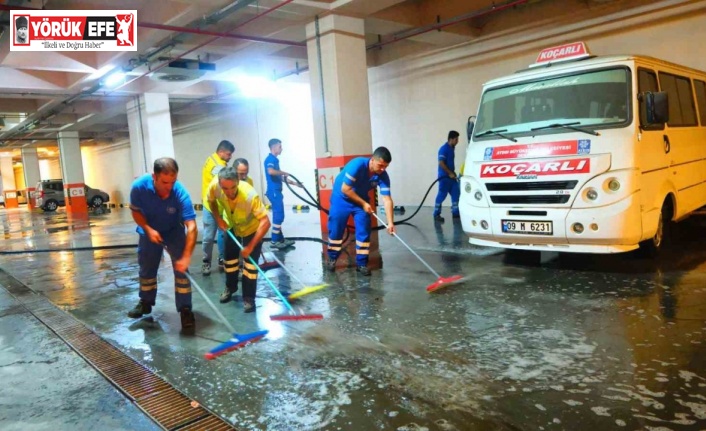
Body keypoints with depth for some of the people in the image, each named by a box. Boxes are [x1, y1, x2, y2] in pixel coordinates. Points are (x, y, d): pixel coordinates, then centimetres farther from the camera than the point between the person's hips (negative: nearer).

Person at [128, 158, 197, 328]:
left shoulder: (180, 193, -36)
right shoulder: (139, 186, -29)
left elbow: (191, 226, -40)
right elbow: (136, 211, -9)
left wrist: (186, 256, -48)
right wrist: (148, 229, -26)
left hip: (174, 231, -2)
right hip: (149, 230, 2)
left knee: (181, 268, -11)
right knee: (146, 269, 14)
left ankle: (185, 309, -1)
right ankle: (145, 303, 35)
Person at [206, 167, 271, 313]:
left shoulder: (250, 195, -45)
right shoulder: (214, 186, -33)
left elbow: (265, 222, -44)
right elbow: (211, 200, -6)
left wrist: (250, 246, -43)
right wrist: (218, 218, -12)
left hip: (252, 228, -4)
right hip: (231, 226, 4)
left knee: (250, 263, -6)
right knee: (229, 258, 16)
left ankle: (248, 298, 10)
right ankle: (230, 287, 40)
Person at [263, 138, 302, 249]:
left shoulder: (274, 159, 18)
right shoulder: (270, 159, -12)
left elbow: (279, 177, 24)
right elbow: (271, 171, -33)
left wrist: (294, 183, 25)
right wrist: (284, 173, -17)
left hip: (276, 191, 10)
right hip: (274, 191, -10)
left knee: (278, 216, 12)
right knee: (278, 216, -8)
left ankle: (280, 239, 19)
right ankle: (274, 241, -3)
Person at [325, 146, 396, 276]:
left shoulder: (383, 176, -21)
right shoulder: (358, 165, -33)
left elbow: (387, 199, -24)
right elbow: (345, 189, -29)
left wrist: (390, 222, -33)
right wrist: (363, 204, -23)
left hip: (361, 199, 4)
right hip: (341, 198, -3)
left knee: (364, 231, -5)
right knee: (336, 230, 1)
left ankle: (361, 263, 6)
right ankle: (332, 259, 21)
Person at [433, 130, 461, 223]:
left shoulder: (452, 148, 12)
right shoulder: (444, 149, -16)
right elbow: (441, 163, -22)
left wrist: (452, 173, 16)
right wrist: (450, 173, -18)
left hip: (451, 176, 9)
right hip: (444, 176, -9)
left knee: (456, 193, 9)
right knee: (442, 195, -6)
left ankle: (455, 212, 18)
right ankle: (436, 214, 1)